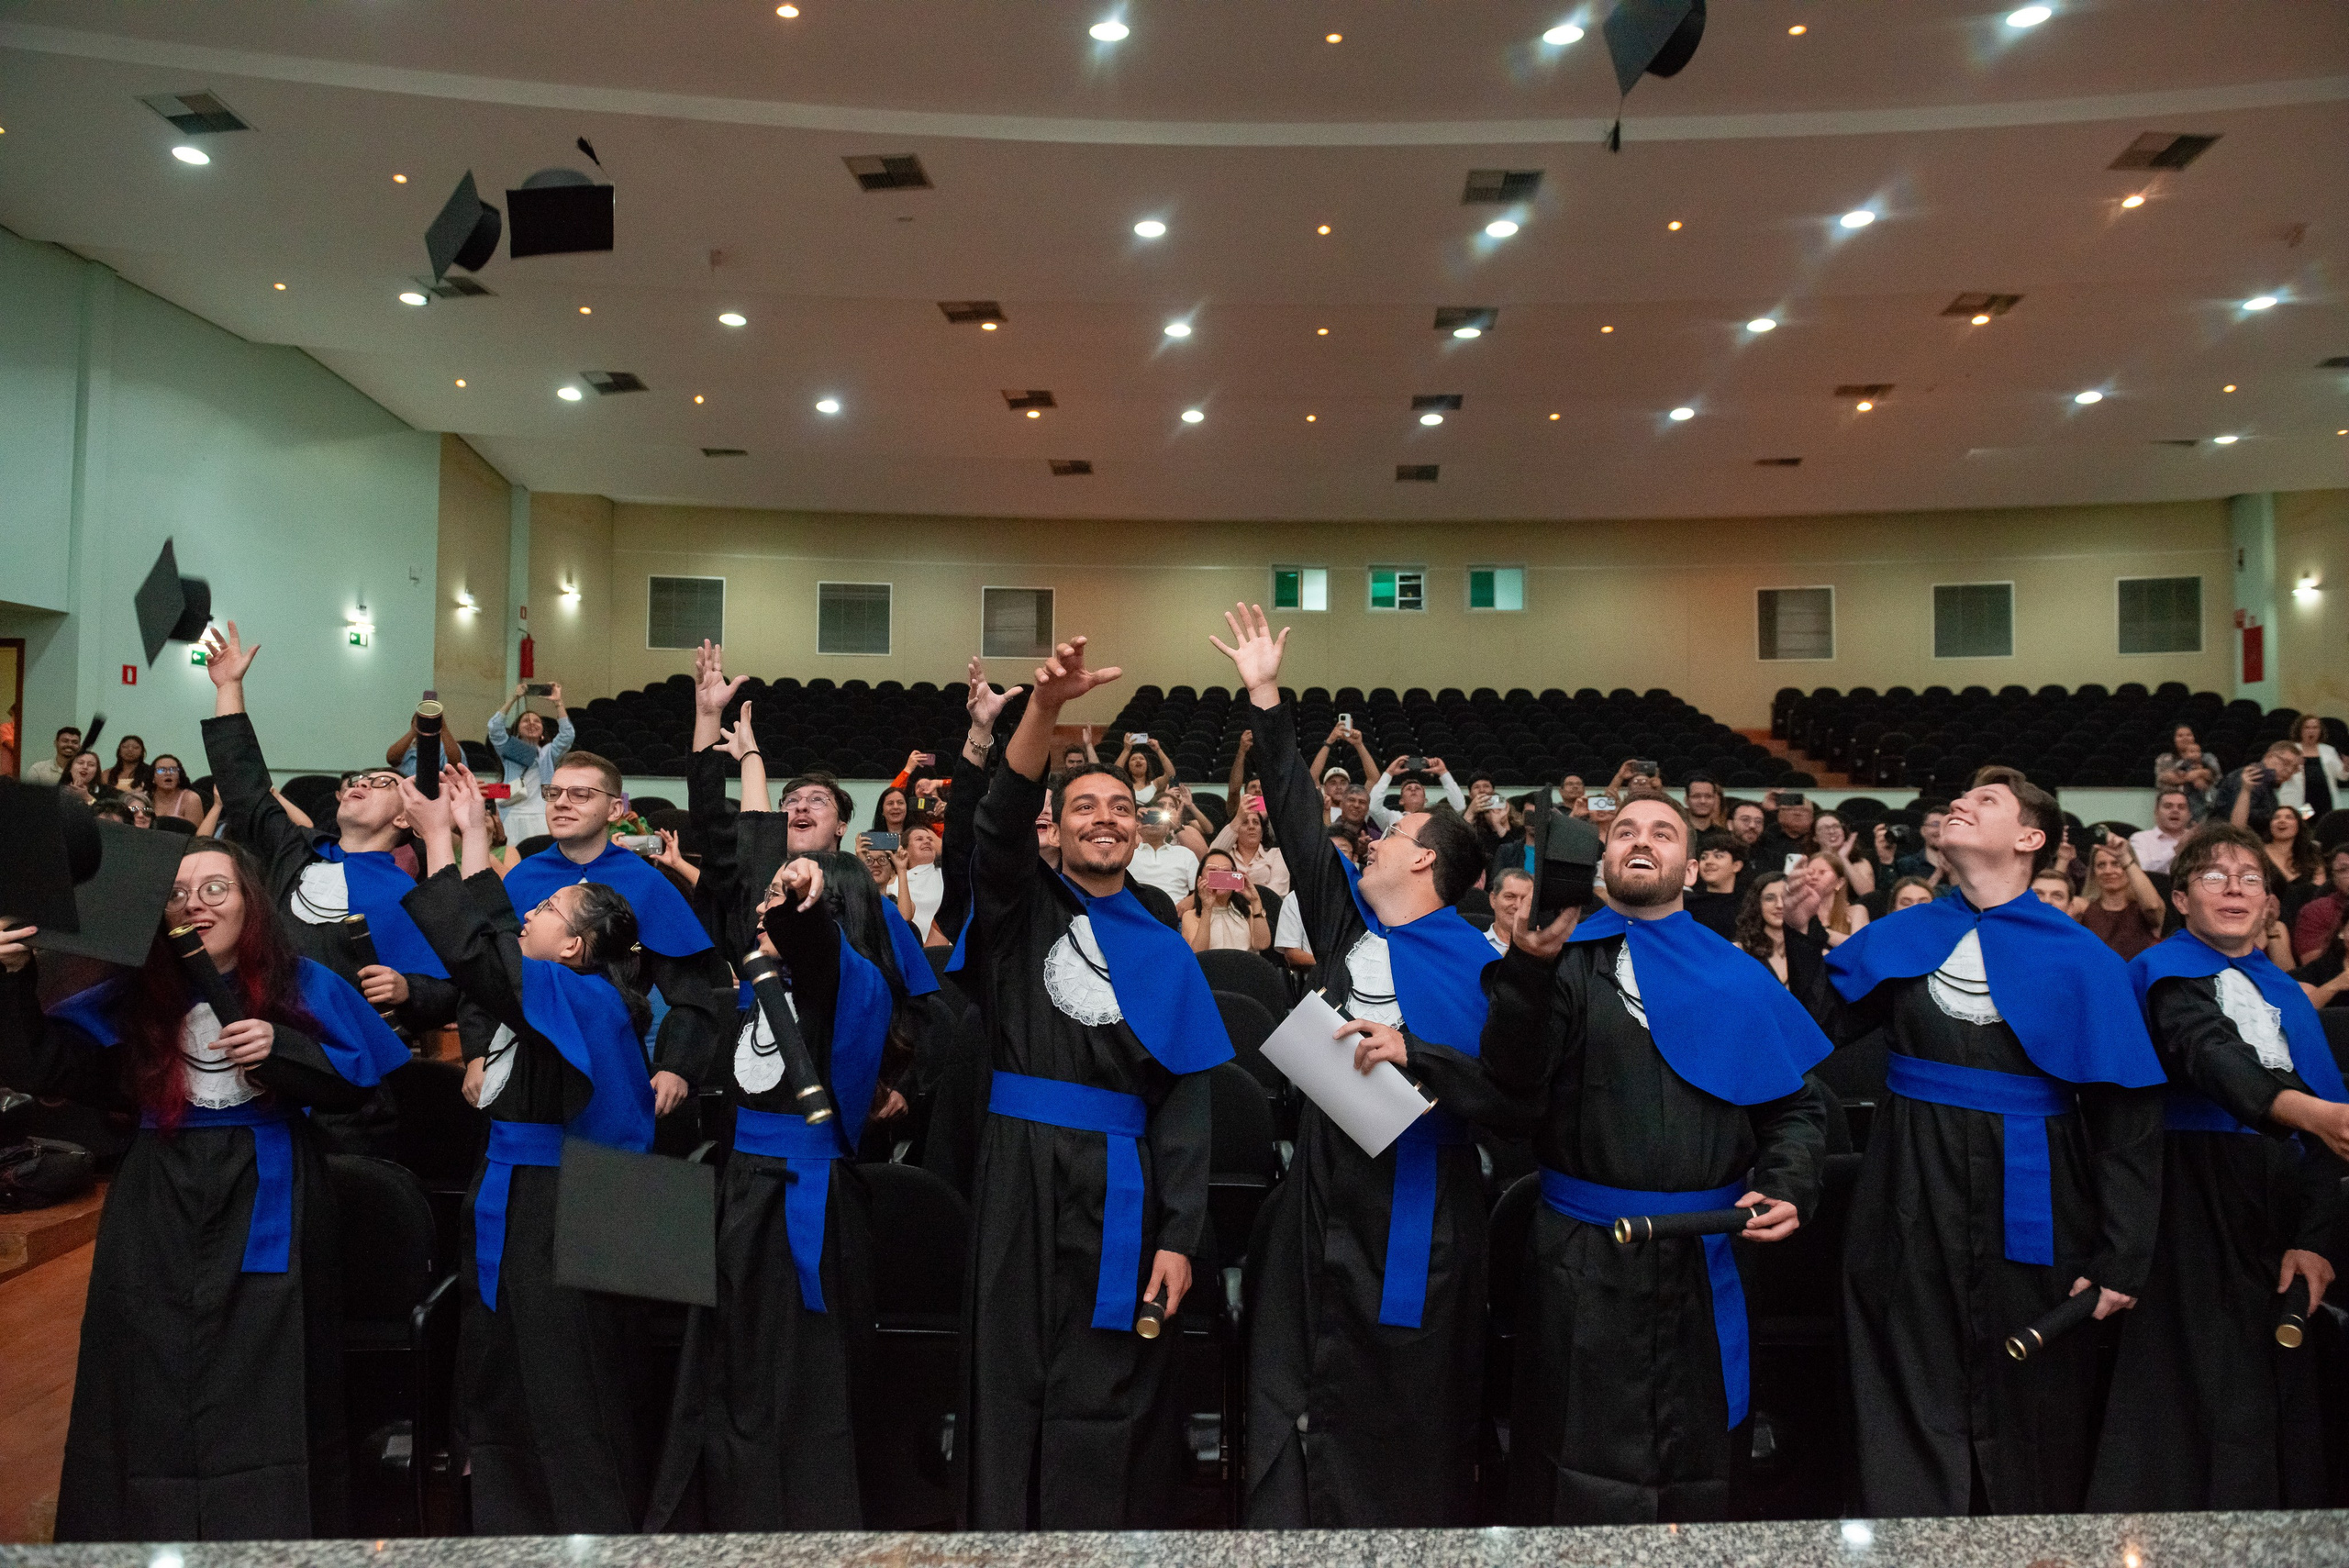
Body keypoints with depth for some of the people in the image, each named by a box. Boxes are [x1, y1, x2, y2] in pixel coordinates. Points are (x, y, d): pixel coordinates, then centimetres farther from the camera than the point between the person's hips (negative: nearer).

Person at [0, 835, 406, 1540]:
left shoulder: (304, 988, 2)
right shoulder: (133, 998, 8)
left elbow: (373, 1077, -3)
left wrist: (284, 1049, -17)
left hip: (267, 1207, -2)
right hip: (160, 1214, 2)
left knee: (262, 1394, -2)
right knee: (155, 1389, 5)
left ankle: (276, 1527, 11)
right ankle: (147, 1523, 21)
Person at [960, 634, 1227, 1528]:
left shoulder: (1165, 952, 10)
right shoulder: (1022, 908, 7)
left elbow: (1185, 1101, 5)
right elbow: (997, 826, -15)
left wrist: (1179, 1237, -5)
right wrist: (1046, 707, -31)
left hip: (1121, 1187, 1)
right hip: (1022, 1175, -1)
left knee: (1106, 1396, 5)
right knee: (1010, 1381, 4)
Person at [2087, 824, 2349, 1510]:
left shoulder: (2284, 993, 14)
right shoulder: (2166, 975, -3)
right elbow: (2211, 1056, -24)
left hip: (2281, 1197, 5)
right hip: (2196, 1200, -5)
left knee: (2281, 1387, 6)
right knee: (2203, 1385, -5)